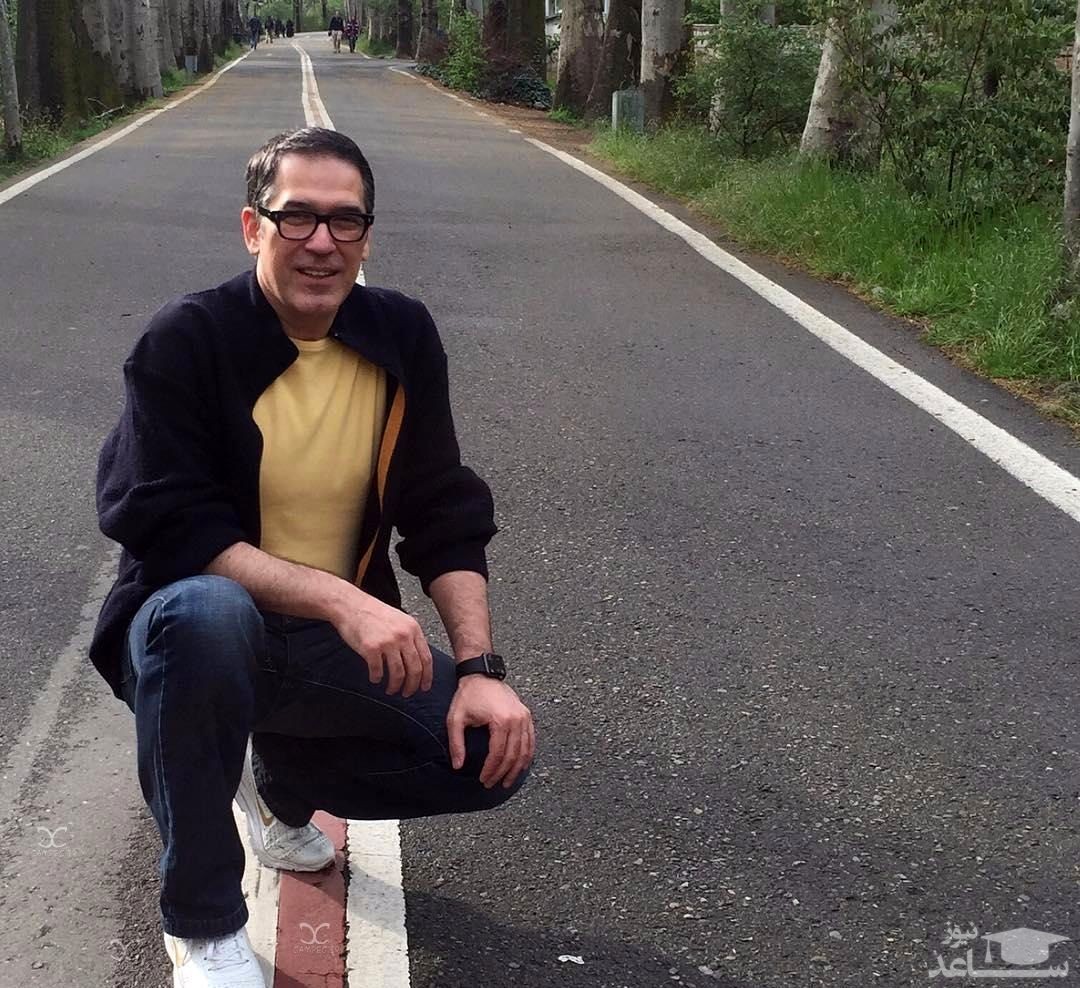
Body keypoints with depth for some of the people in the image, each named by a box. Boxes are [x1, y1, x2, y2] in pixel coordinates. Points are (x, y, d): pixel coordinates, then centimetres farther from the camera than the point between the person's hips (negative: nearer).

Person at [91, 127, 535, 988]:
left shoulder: (403, 337, -3)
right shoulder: (187, 341, -16)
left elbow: (446, 518, -2)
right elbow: (170, 533, -23)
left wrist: (480, 668, -15)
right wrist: (341, 600, -33)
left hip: (339, 641, 4)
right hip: (195, 628, -4)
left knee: (494, 751, -15)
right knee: (205, 611, -39)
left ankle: (282, 778, 15)